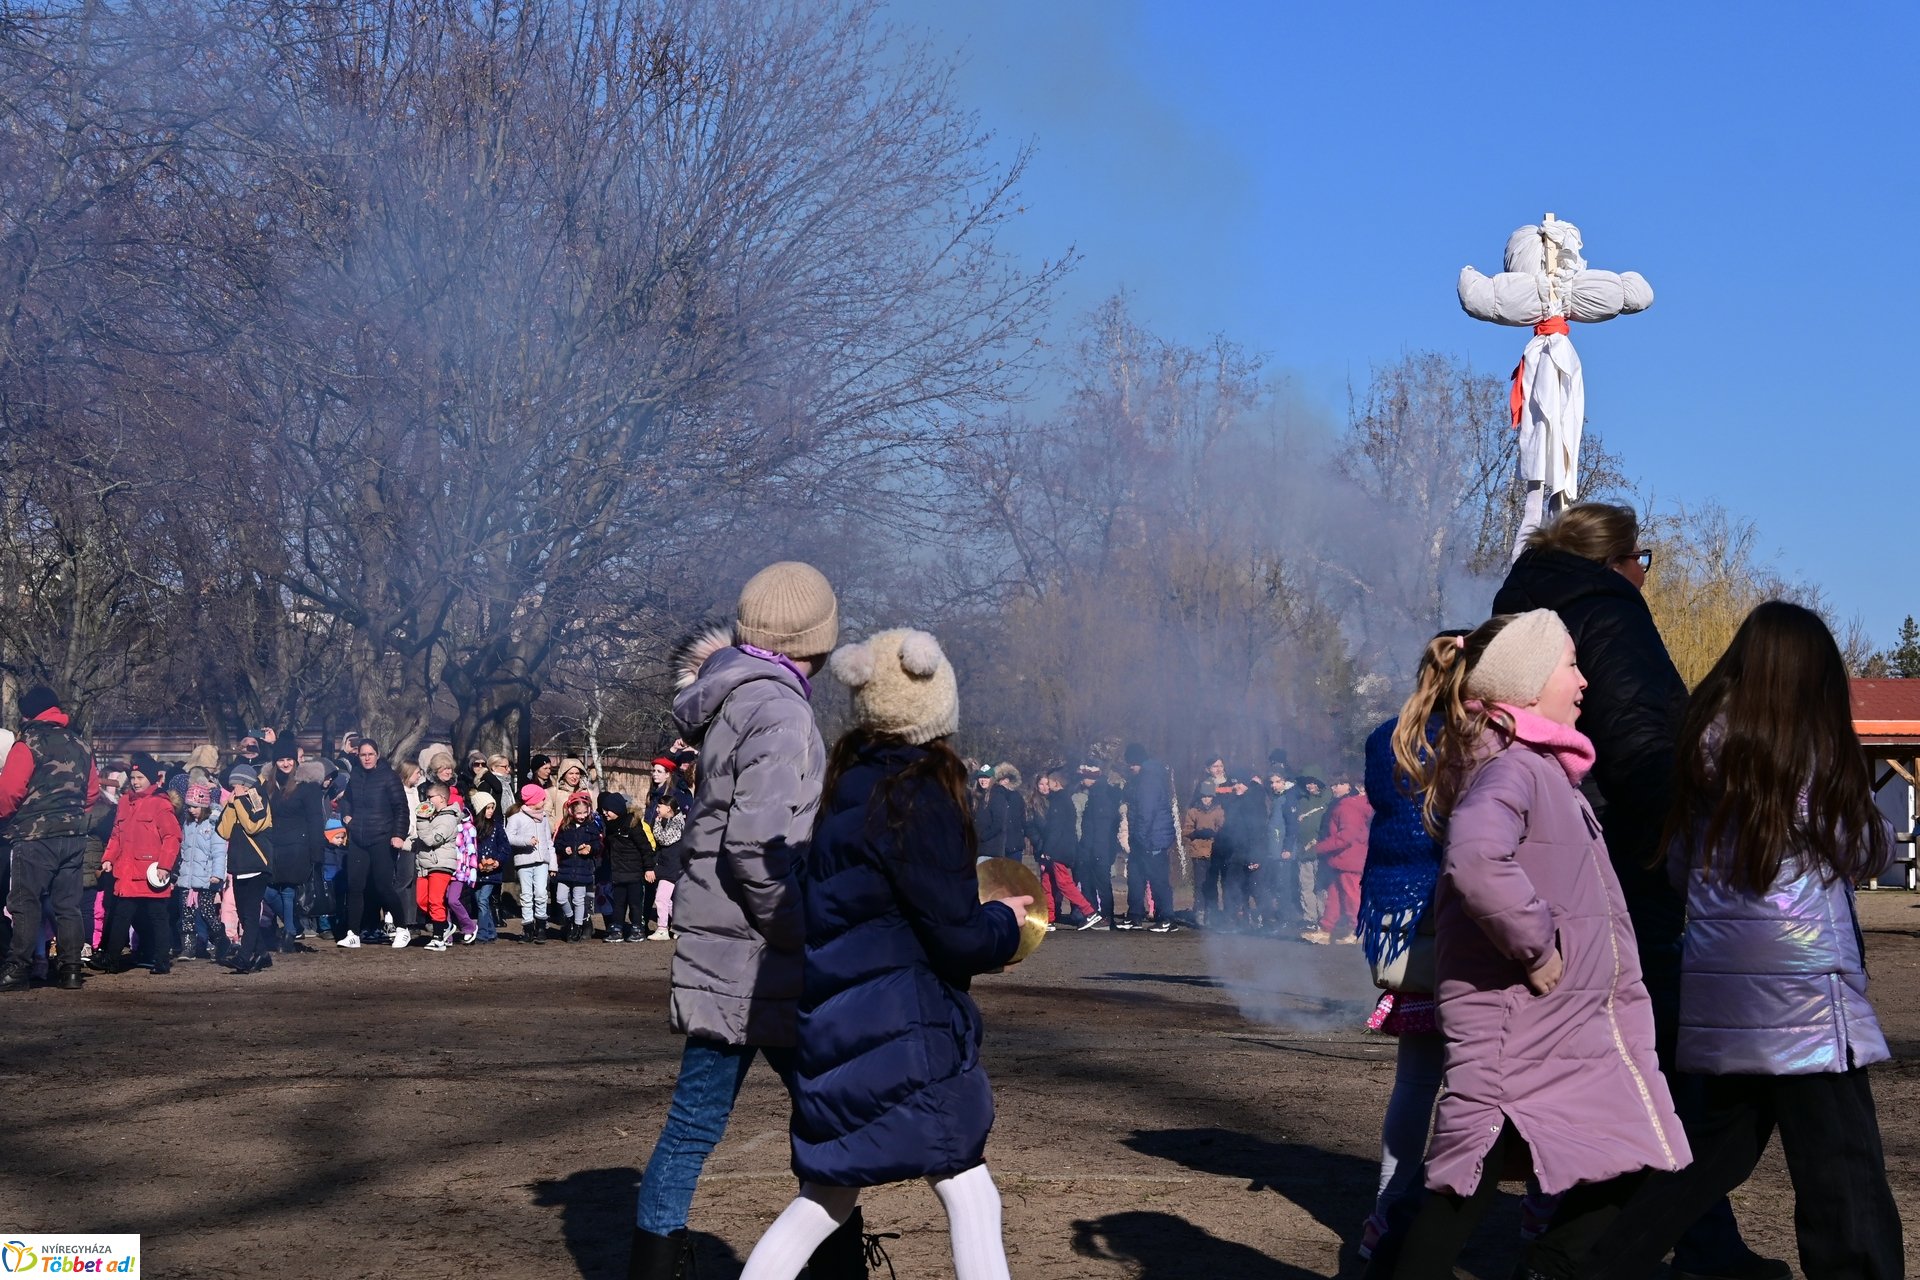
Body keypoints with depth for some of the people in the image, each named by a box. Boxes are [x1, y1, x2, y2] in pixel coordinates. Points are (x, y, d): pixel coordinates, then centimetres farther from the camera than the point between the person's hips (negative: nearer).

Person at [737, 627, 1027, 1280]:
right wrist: (1005, 922, 4)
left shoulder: (845, 787, 7)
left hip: (833, 1026, 8)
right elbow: (957, 936, -15)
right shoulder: (919, 794, -16)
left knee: (827, 1196, 18)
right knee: (970, 1197, -2)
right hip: (904, 1033, -8)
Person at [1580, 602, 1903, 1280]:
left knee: (1720, 1146, 21)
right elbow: (1869, 853, 6)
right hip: (1801, 990, -6)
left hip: (1718, 990, 6)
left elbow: (1677, 864, 14)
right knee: (1844, 1177, -4)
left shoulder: (1704, 740, 7)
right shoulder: (1815, 748, -5)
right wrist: (1857, 803, 23)